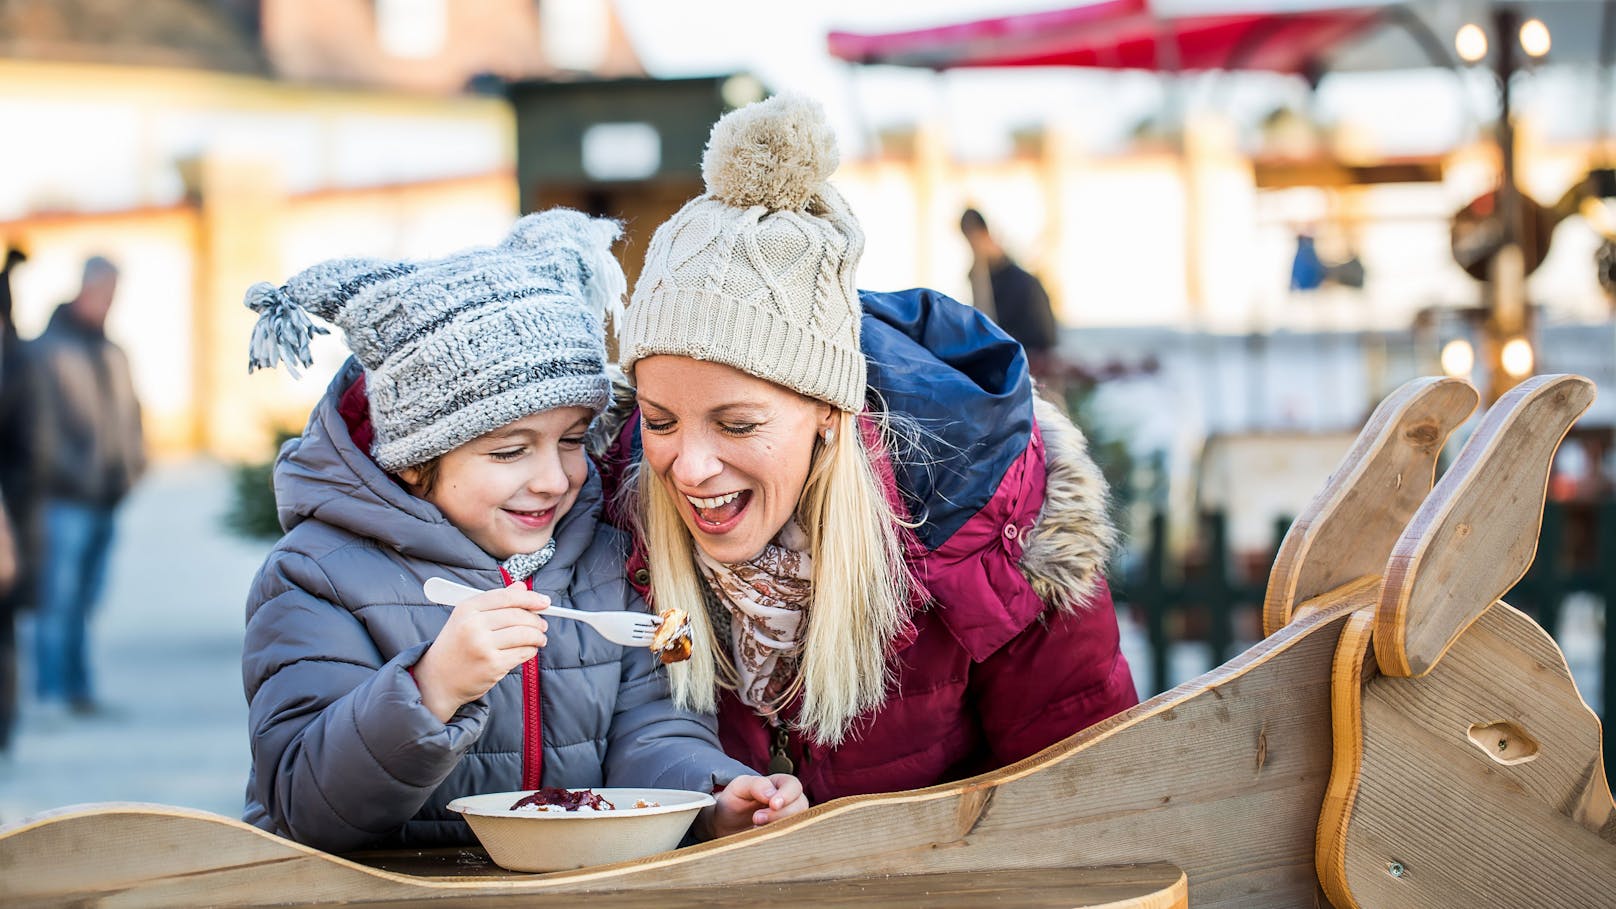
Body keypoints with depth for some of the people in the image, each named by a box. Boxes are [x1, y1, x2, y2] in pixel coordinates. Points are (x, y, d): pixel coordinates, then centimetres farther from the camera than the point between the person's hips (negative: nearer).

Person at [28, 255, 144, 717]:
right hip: (65, 500, -7)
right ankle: (53, 693, -8)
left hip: (106, 500, 7)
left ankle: (78, 688, 15)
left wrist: (132, 464, 10)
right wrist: (70, 475, -15)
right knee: (59, 598, -9)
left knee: (85, 601, 11)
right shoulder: (47, 351, -6)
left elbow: (130, 414, 22)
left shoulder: (112, 353, 16)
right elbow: (42, 419, -12)